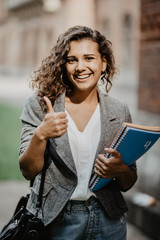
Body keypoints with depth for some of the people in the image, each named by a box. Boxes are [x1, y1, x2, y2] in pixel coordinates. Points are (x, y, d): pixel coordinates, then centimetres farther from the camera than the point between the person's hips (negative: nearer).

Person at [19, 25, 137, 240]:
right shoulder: (39, 106, -6)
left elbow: (128, 184, 5)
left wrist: (120, 170, -18)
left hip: (107, 221, 2)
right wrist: (40, 135, -27)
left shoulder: (119, 112, 0)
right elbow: (28, 171, -10)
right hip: (55, 220, -2)